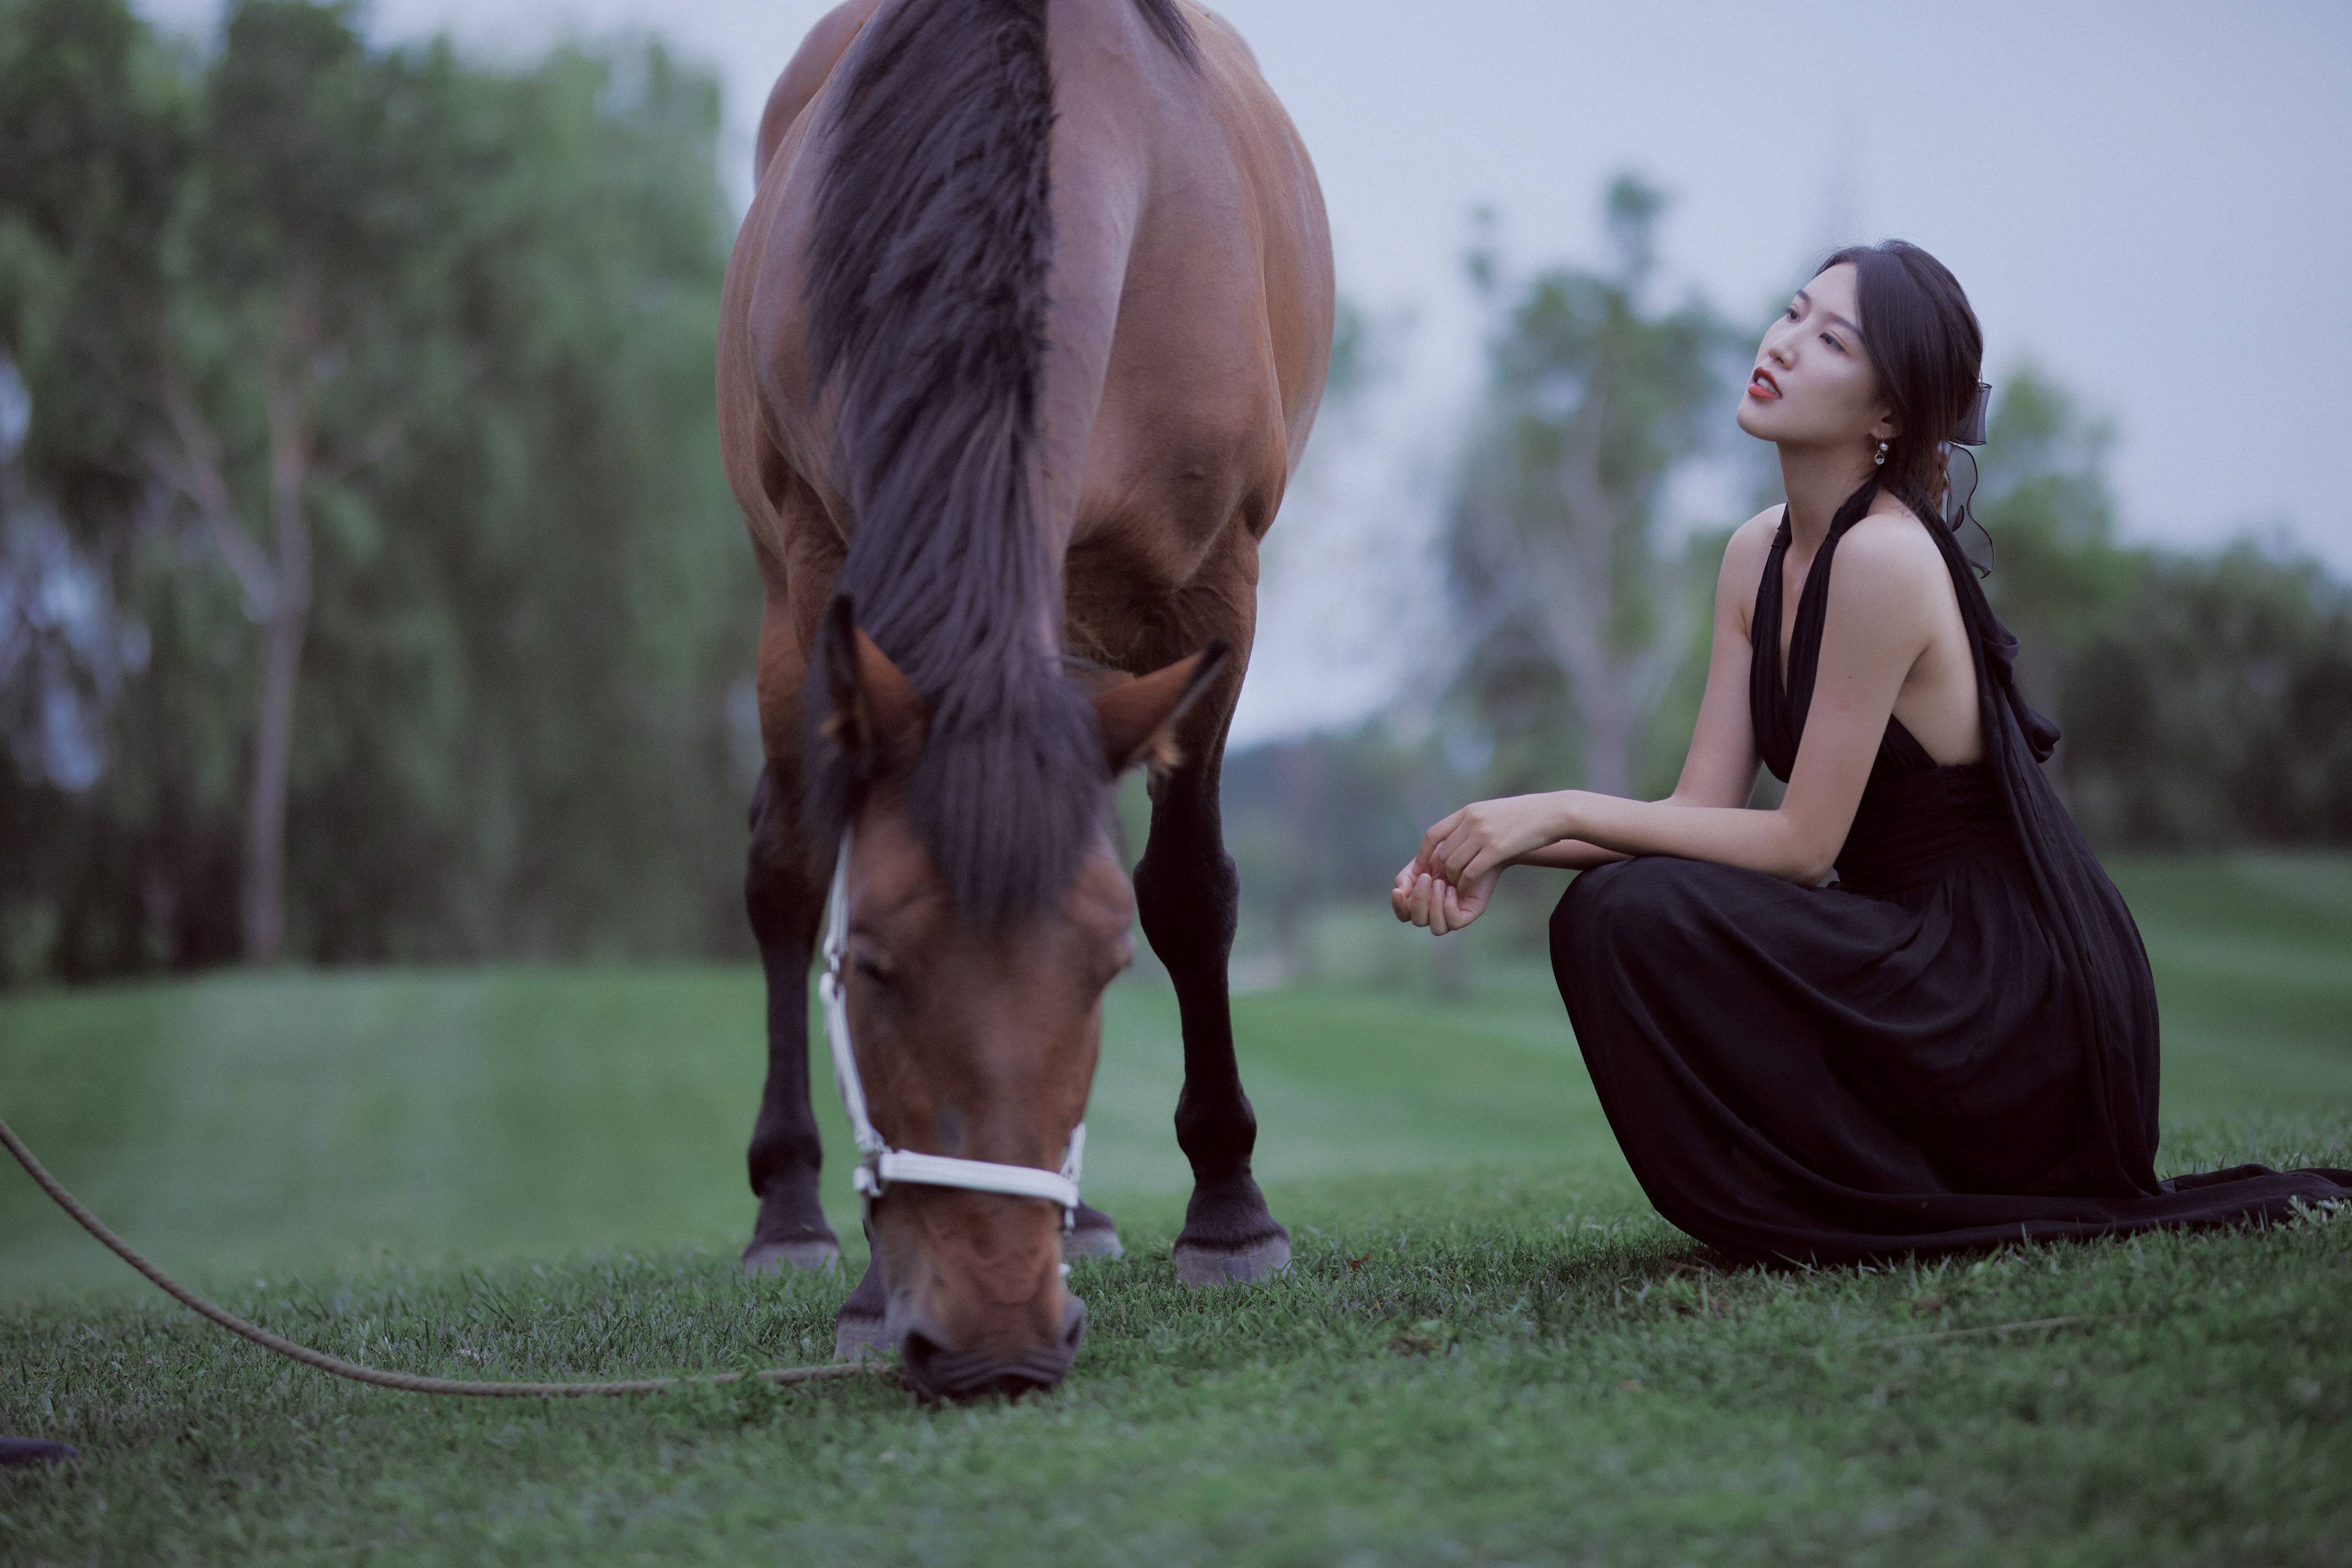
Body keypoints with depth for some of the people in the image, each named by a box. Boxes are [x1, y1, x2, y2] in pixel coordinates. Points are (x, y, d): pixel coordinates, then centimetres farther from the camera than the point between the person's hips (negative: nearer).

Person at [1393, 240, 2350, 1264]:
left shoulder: (1886, 558, -19)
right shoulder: (1758, 555, 7)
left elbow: (1802, 844, -19)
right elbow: (1702, 806, 3)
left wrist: (1565, 810, -18)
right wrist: (1509, 849, -11)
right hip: (1927, 957, 9)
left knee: (1632, 915, -21)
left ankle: (1897, 1209, -7)